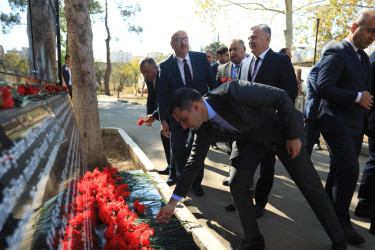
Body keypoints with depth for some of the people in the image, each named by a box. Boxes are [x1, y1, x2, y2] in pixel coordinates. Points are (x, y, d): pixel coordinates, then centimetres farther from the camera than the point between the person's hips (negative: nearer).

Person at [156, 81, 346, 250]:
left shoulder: (231, 92, -36)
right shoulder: (204, 130, -16)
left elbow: (281, 97, -27)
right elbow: (193, 164, -6)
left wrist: (294, 135, -21)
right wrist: (173, 202, -5)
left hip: (278, 128, -4)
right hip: (248, 138, 5)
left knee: (310, 185, 1)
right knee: (237, 185, -10)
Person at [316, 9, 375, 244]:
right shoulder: (336, 54, -12)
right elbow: (323, 88, -23)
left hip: (355, 126, 9)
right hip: (338, 124, -8)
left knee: (340, 170, 15)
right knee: (350, 170, -11)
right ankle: (342, 221, 6)